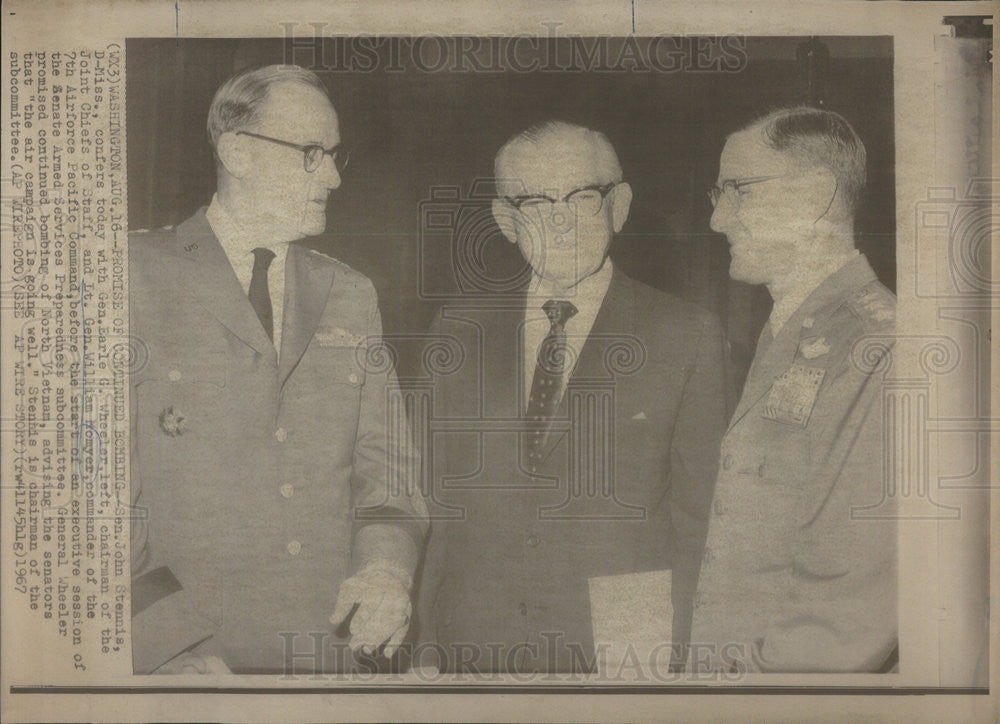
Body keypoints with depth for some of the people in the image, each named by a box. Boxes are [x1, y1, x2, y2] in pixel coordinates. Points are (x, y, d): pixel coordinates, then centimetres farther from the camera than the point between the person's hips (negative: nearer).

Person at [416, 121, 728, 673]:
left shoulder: (688, 337, -1)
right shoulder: (460, 332, 8)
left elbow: (698, 513, -1)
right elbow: (440, 495, 10)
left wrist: (666, 636, -10)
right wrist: (428, 637, 4)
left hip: (617, 647, -2)